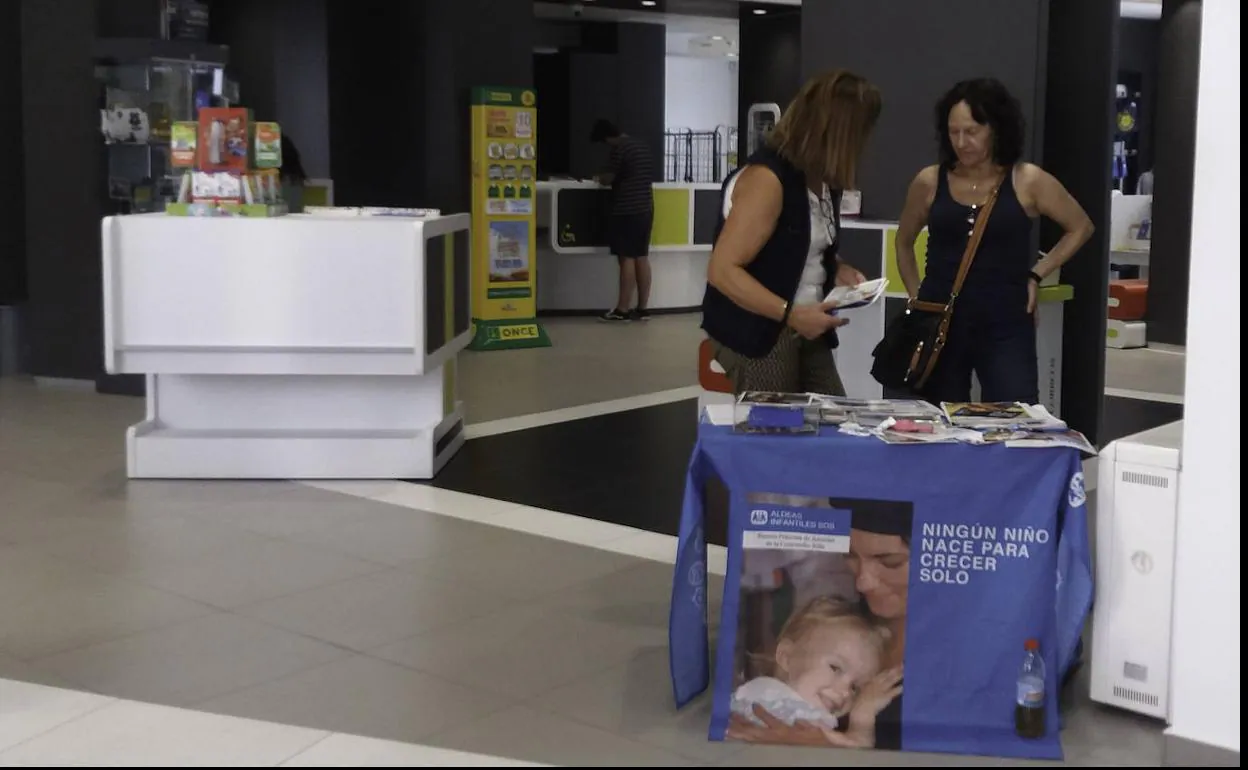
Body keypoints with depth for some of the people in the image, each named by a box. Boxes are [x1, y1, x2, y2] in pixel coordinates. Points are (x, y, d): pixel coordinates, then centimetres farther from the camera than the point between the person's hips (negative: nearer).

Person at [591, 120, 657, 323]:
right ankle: (643, 308, 9)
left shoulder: (619, 148, -11)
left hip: (627, 210, -8)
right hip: (645, 208, 8)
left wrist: (600, 178, 12)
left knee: (627, 258, -6)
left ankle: (622, 309, -4)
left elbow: (609, 178, -11)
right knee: (642, 257, 8)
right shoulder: (642, 145, 15)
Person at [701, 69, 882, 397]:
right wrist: (790, 313, -27)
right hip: (757, 333, -8)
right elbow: (722, 271, -23)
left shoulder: (821, 177, 6)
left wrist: (838, 269, 4)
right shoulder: (766, 177, -21)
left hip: (806, 331, 8)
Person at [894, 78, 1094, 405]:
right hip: (939, 324, 2)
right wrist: (916, 295, 10)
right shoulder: (930, 182, 2)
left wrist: (1036, 274, 3)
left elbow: (1081, 227, 11)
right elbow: (904, 242, 20)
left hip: (1005, 326, -2)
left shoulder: (1027, 181, -3)